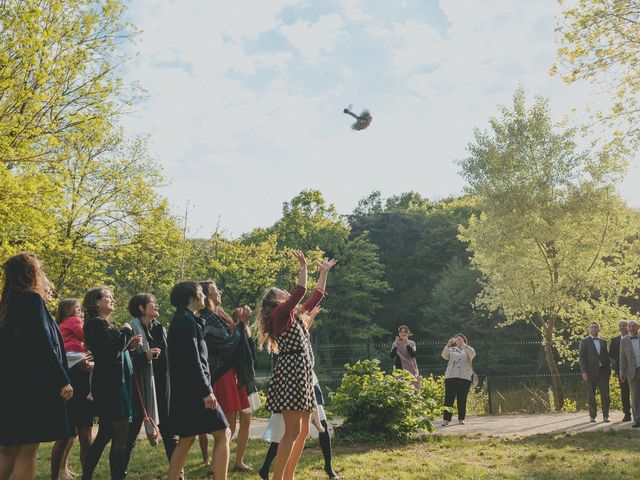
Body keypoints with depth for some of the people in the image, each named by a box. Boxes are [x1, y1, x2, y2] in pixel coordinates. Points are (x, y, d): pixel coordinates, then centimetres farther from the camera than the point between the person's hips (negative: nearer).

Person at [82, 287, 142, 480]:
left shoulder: (103, 324, 19)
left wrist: (130, 344, 7)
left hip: (112, 384, 10)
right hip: (111, 384, -10)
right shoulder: (98, 323, -11)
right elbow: (112, 350, -23)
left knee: (105, 434, 15)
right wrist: (126, 332, -9)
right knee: (120, 435, -8)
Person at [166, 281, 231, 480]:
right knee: (223, 434, -6)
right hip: (194, 390, -10)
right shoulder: (186, 320, -13)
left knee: (187, 439, 15)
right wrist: (206, 391, -20)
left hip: (185, 391, 10)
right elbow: (192, 360, -20)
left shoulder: (181, 320, 17)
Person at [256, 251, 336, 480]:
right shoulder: (279, 314, -6)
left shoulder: (293, 315, 20)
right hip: (290, 373, -10)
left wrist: (324, 272, 30)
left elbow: (316, 298, 27)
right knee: (292, 431, -14)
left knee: (303, 430, 10)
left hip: (301, 374, 10)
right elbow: (300, 292, -17)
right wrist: (303, 266, -6)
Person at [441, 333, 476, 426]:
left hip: (465, 377, 0)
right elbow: (444, 355, -1)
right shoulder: (451, 350, 18)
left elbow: (472, 354, -8)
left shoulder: (468, 350, 16)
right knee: (449, 398, -7)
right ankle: (446, 419, -9)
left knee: (462, 399, -1)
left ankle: (461, 419, 7)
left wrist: (463, 344, -18)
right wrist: (448, 345, -17)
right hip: (450, 377, 1)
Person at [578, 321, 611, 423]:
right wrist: (583, 371, -10)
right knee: (591, 395, 2)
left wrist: (609, 369, 6)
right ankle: (593, 416, 10)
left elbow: (606, 357, 16)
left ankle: (605, 415, 4)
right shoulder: (585, 342, 3)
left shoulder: (603, 342, 15)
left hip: (603, 371, 3)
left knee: (605, 394, -1)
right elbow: (582, 357, -1)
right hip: (591, 372, -3)